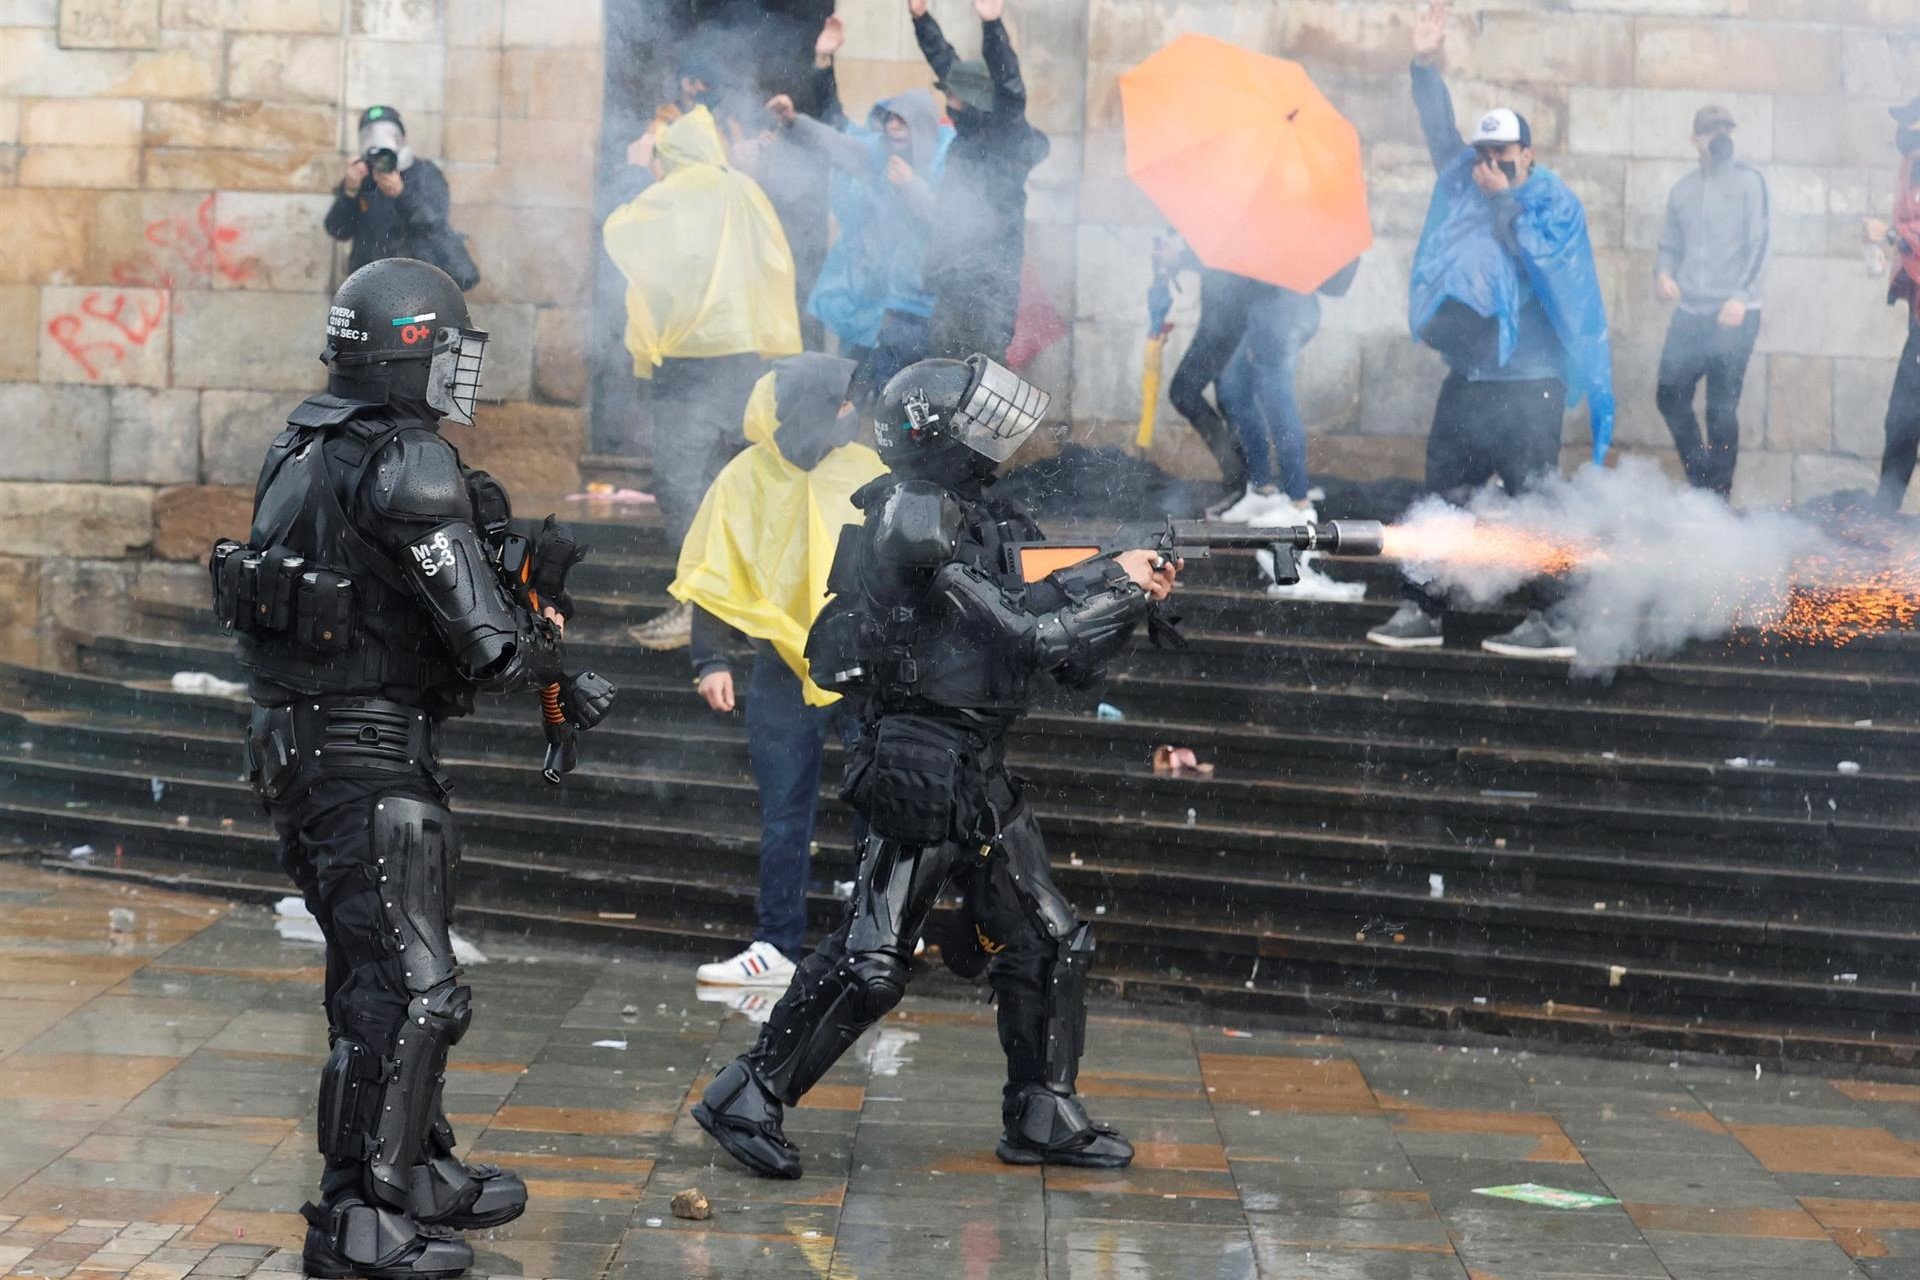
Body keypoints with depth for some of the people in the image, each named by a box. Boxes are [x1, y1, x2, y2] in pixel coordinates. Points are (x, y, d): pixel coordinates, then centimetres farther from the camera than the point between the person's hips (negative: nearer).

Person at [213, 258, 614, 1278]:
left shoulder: (304, 449, 12)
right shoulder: (407, 466, -17)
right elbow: (485, 642, -19)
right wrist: (547, 655, 0)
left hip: (299, 745, 10)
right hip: (369, 758, -10)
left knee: (378, 967, 21)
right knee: (408, 989, -7)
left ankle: (416, 1168, 33)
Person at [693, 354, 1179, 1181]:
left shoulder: (985, 522, 13)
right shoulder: (918, 521, -15)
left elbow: (1070, 660, 15)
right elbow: (1023, 630, -19)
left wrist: (1128, 594, 0)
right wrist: (1119, 582, -9)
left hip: (980, 776, 9)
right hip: (921, 776, -9)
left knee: (1049, 945, 11)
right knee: (870, 960, -9)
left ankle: (1042, 1119, 21)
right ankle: (747, 1100, -1)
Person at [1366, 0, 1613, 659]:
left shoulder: (1556, 203, -4)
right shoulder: (1467, 183, 11)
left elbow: (1537, 259, -18)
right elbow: (1440, 131, 4)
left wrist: (1506, 201, -18)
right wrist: (1425, 67, -8)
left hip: (1528, 380, -7)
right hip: (1467, 376, 7)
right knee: (1443, 492, 9)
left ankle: (1551, 622, -7)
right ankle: (1423, 610, 14)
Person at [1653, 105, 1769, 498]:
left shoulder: (1748, 182, -2)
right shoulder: (1683, 189, 13)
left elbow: (1759, 244, -8)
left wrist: (1741, 296, -18)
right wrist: (1663, 273, -2)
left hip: (1734, 315, -5)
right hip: (1690, 314, 5)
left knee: (1721, 409, -5)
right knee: (1671, 396, 3)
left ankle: (1718, 494, 4)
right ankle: (1701, 476, 20)